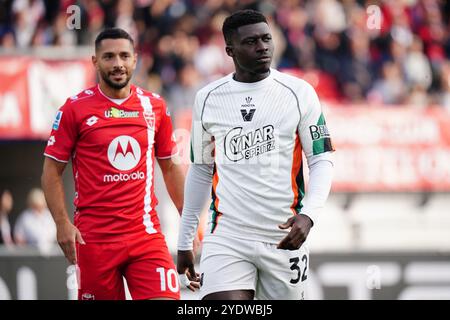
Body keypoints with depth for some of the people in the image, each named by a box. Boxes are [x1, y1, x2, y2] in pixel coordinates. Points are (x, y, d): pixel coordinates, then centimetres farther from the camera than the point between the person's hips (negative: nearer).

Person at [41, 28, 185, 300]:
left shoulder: (155, 106, 8)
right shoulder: (75, 108, -1)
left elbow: (170, 167, 17)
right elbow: (52, 170, 1)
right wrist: (63, 223, -10)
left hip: (146, 232, 2)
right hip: (94, 235, -2)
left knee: (166, 297, -14)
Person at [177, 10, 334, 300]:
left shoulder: (298, 93, 0)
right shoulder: (208, 99, 6)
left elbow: (322, 160, 1)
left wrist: (308, 215, -17)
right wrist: (185, 242, 17)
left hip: (284, 236, -1)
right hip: (227, 236, 1)